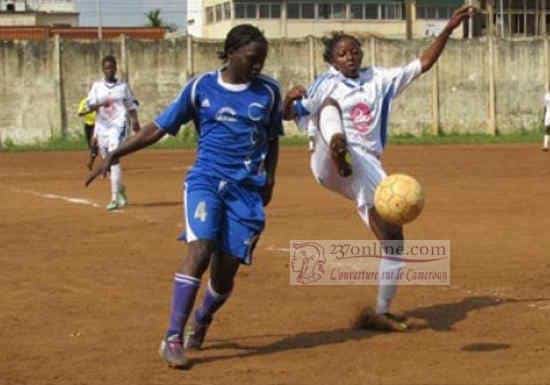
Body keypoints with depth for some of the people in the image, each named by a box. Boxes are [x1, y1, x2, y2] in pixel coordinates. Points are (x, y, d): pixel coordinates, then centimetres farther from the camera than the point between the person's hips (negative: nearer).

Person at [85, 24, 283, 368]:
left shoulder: (269, 91, 6)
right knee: (200, 251, -23)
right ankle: (173, 338, -20)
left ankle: (201, 320, 33)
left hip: (247, 189, 2)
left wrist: (269, 179, 7)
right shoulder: (200, 88, 1)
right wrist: (116, 154, -1)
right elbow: (159, 128, 5)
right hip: (206, 180, -2)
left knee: (226, 269, 0)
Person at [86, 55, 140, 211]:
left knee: (114, 159, -19)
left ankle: (115, 198, -24)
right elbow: (90, 105, 0)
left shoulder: (123, 86, 8)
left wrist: (135, 120, -6)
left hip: (118, 126, -3)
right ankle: (120, 189, 34)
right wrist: (101, 104, -21)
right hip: (101, 126, 3)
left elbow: (131, 105, 11)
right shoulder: (97, 86, 9)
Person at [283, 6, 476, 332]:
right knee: (329, 104, -31)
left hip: (368, 168, 4)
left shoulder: (380, 80, 18)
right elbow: (288, 115, 3)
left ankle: (381, 312, 15)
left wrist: (449, 29, 6)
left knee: (394, 239, 0)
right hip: (330, 165, -4)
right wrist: (289, 99, -20)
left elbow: (423, 64, 15)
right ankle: (337, 151, -64)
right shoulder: (326, 86, 9)